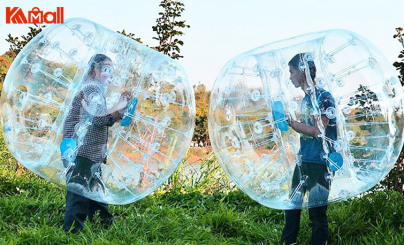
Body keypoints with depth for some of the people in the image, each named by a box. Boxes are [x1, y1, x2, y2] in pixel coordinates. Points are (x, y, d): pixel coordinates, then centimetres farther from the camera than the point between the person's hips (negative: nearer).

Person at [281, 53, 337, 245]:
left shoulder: (324, 97, -11)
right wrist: (290, 122, 10)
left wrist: (291, 122, -15)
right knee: (292, 206, 13)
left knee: (317, 213, 0)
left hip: (319, 164, -8)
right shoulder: (306, 99, 13)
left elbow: (317, 131, -18)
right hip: (303, 161, 8)